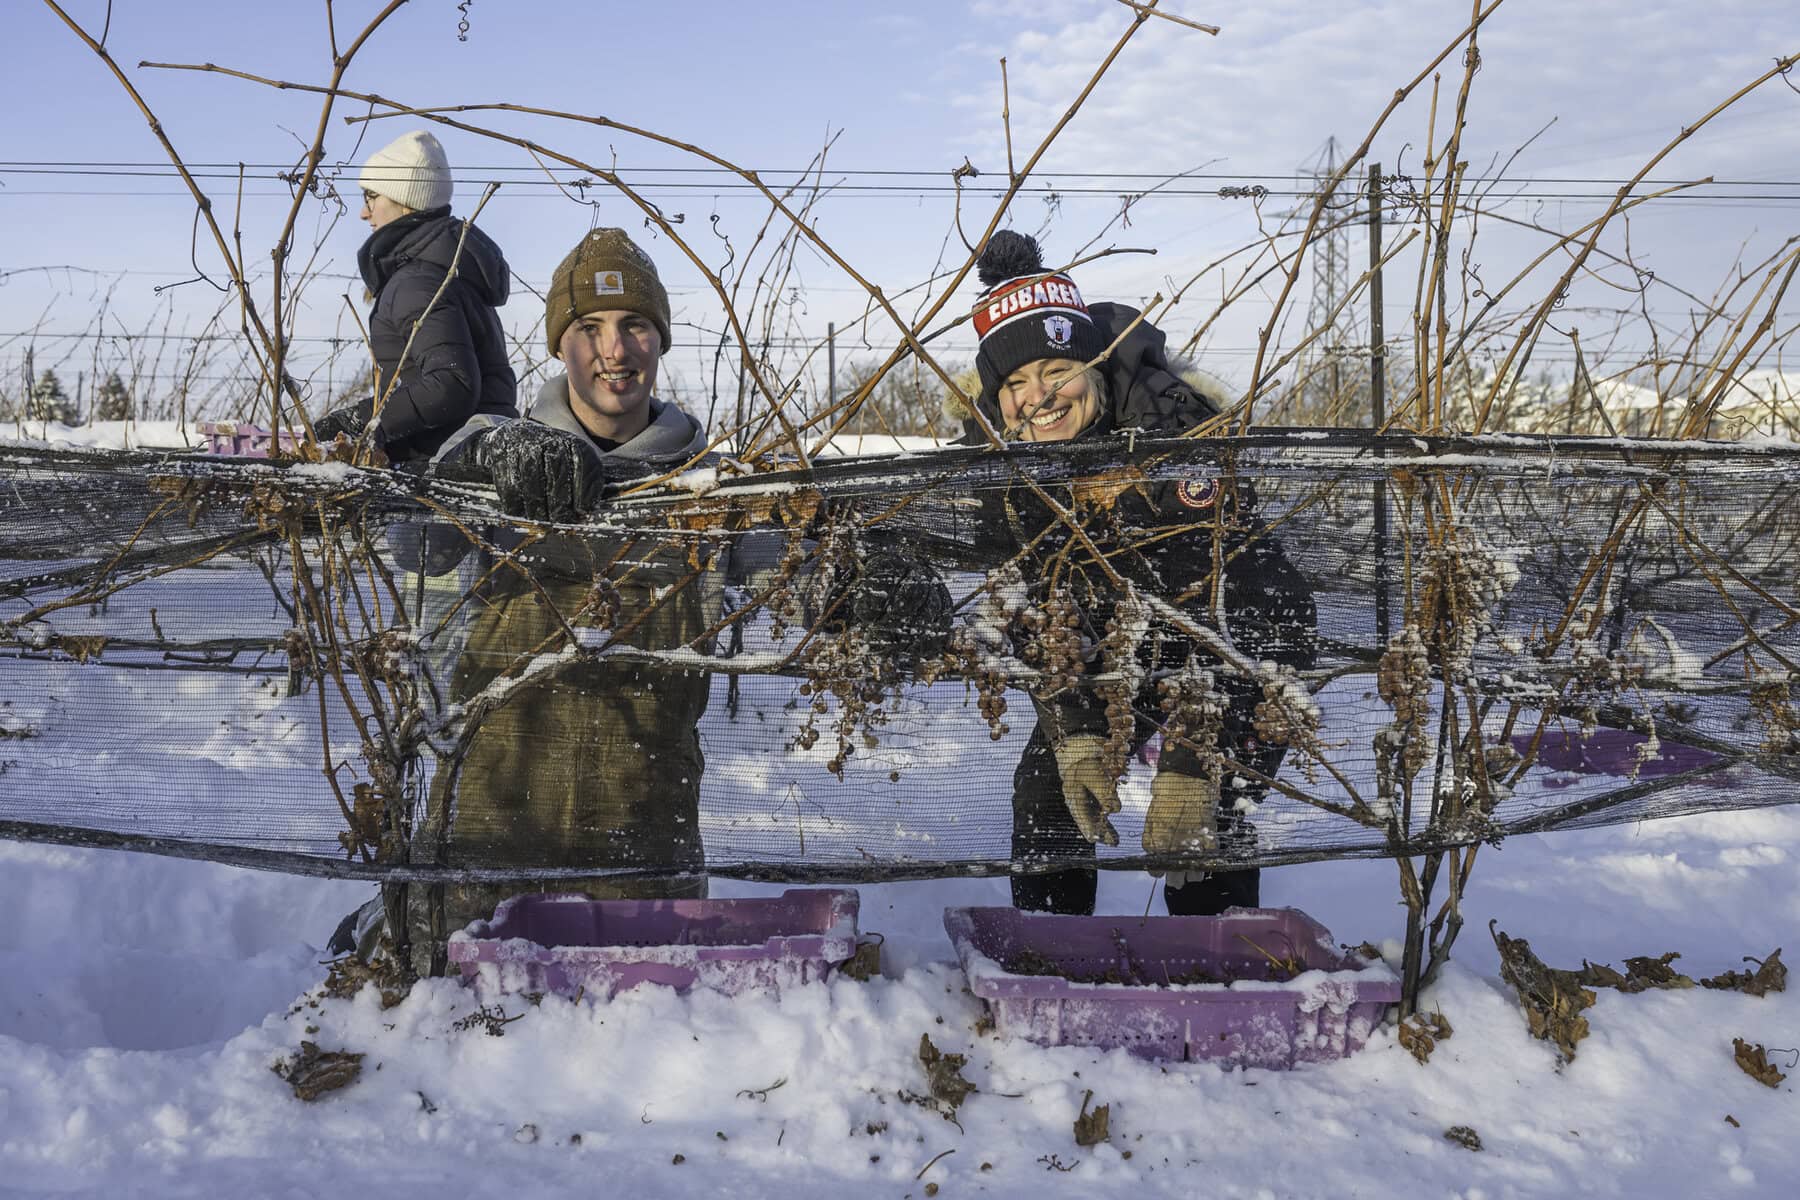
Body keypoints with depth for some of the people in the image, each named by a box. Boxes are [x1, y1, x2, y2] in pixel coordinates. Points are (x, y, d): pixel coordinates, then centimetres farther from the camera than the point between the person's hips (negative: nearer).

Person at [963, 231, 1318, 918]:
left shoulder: (1172, 423, -30)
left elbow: (1223, 600, -33)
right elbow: (1045, 610, -8)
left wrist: (1193, 759, -37)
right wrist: (1072, 733, -20)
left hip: (1246, 630, -5)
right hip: (1122, 639, 6)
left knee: (1200, 826, -19)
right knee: (1046, 792, 1)